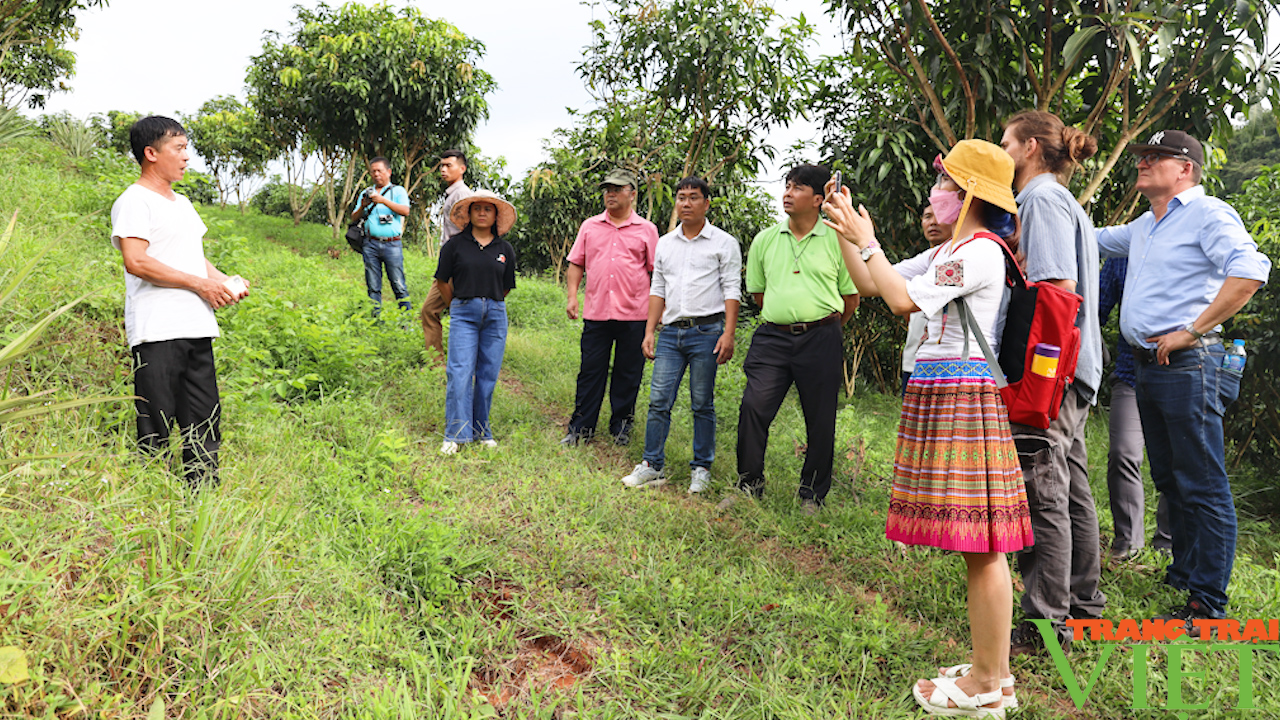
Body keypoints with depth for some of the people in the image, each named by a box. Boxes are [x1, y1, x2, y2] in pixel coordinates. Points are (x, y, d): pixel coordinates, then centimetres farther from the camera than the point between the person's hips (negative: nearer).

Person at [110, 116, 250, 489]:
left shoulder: (182, 203, 22)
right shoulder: (134, 201, -5)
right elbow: (136, 261, -16)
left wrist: (225, 281, 9)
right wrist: (200, 284, -15)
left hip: (196, 328, 8)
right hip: (156, 332, -8)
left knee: (205, 424, 8)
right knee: (155, 428, -4)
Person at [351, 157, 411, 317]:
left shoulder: (398, 191, 11)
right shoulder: (366, 193, 21)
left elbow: (405, 210, -7)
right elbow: (354, 218, 18)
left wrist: (384, 201, -14)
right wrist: (362, 207, -1)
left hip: (392, 245, -3)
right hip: (371, 245, 3)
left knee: (399, 286, -7)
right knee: (373, 287, 2)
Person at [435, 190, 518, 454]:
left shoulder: (505, 249, 9)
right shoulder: (455, 245, 2)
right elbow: (442, 281, 10)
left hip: (495, 315, 2)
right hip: (463, 314, -2)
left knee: (488, 374, 5)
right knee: (459, 373, -9)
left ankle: (481, 430, 18)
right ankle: (456, 434, -4)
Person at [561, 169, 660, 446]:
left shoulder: (646, 230, 6)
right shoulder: (589, 226, 11)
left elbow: (656, 270, 7)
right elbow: (576, 263, 13)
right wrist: (572, 296, 1)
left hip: (634, 315, -1)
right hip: (596, 313, 1)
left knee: (628, 374, 6)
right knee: (591, 371, 3)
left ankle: (621, 426, 19)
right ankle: (581, 427, 12)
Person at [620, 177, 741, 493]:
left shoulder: (724, 243, 2)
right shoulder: (665, 243, 15)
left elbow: (732, 291, -3)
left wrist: (728, 334, -11)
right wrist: (649, 332, 11)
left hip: (707, 331, -4)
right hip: (671, 332, 4)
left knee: (702, 404, 2)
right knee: (658, 400, 0)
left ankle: (702, 468, 13)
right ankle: (653, 465, 9)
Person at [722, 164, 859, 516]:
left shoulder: (836, 241, 2)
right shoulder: (764, 240, 10)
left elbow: (851, 296, 10)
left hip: (820, 339, -2)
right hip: (773, 337, 2)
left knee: (821, 421, 5)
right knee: (753, 407, -9)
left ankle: (812, 494, 20)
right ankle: (749, 484, 7)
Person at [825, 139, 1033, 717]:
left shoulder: (980, 251, -11)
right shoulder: (947, 252, 20)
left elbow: (903, 299, -16)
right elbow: (872, 284, 22)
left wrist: (866, 241, -6)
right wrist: (845, 231, 13)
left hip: (963, 400, -10)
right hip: (939, 395, 10)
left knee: (980, 546, -4)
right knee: (976, 547, 12)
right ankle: (990, 670, 21)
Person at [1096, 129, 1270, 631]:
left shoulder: (1208, 214, -8)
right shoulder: (1144, 227, 19)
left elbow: (1250, 271, -22)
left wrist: (1190, 331, -20)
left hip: (1187, 365, -9)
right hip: (1148, 366, 9)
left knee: (1203, 486, -4)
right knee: (1170, 480, 17)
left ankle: (1207, 601, 1)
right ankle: (1183, 573, 30)